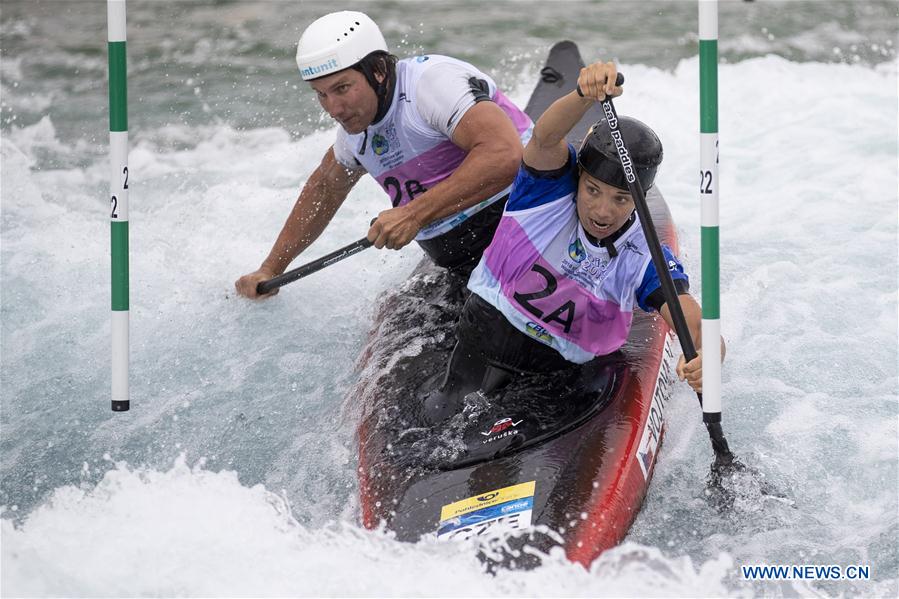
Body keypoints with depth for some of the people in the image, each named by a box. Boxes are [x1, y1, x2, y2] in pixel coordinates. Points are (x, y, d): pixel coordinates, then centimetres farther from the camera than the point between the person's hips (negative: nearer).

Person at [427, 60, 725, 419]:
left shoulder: (644, 261, -10)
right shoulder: (553, 185, -11)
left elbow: (695, 323, -24)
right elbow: (545, 137, -33)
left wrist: (706, 356, -51)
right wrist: (586, 94, -57)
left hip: (559, 373, 1)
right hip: (487, 333, -1)